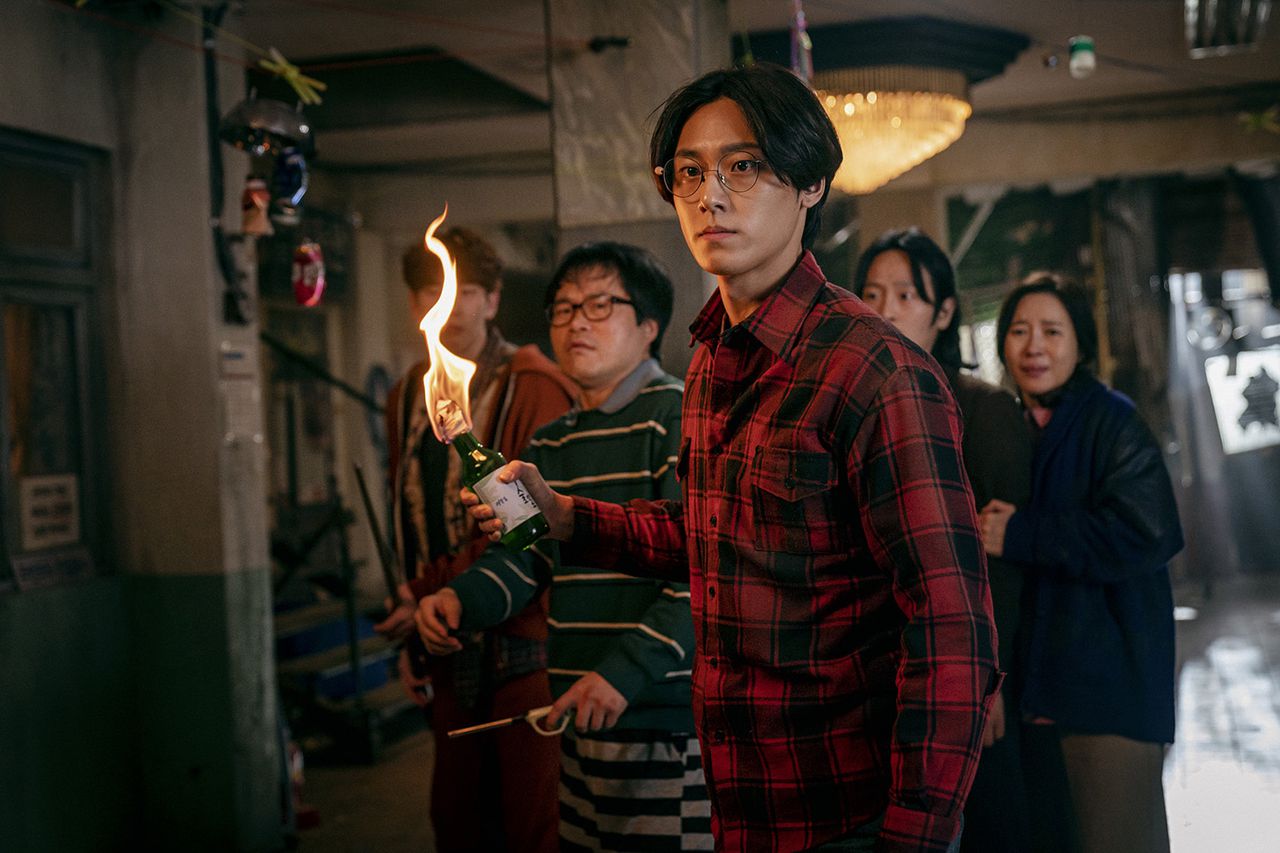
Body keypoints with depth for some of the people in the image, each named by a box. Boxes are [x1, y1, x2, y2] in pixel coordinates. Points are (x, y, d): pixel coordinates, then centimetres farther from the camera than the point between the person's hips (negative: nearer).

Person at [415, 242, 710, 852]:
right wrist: (460, 600, -7)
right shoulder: (550, 445, 16)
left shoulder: (680, 415, -10)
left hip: (672, 727, -7)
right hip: (579, 727, 7)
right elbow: (520, 554, 14)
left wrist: (628, 669, -24)